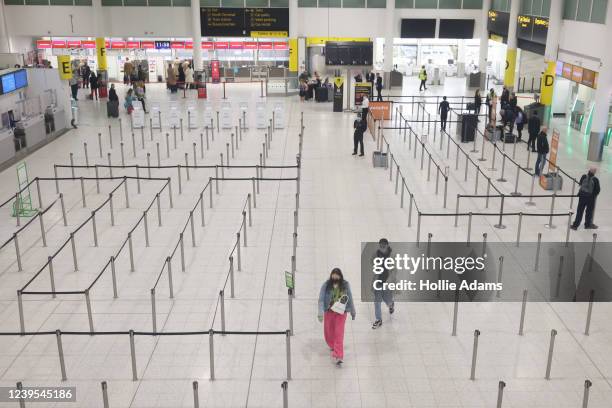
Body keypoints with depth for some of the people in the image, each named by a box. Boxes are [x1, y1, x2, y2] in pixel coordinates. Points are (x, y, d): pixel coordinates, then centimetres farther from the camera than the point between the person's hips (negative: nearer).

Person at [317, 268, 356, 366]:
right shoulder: (326, 285, -9)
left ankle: (338, 357, -7)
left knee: (339, 334, -7)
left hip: (341, 312, -1)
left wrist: (352, 312, 14)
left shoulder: (345, 285, -4)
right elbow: (321, 299, -11)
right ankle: (332, 346, 46)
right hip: (329, 311, 1)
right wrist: (320, 313, -21)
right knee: (328, 332, 15)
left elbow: (350, 299, 7)